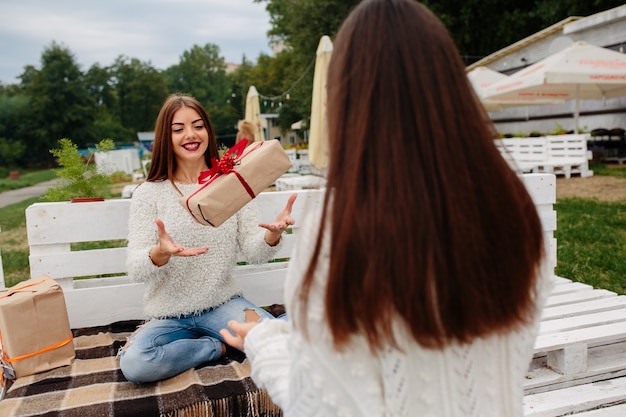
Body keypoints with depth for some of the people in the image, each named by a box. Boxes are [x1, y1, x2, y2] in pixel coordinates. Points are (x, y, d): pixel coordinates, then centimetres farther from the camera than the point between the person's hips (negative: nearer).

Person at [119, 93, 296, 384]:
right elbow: (136, 270, -12)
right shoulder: (149, 194, -4)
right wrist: (160, 253, -36)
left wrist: (273, 235, -29)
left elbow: (254, 253, -6)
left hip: (223, 303, 0)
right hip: (169, 314, 1)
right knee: (134, 364, -29)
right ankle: (219, 346, -4)